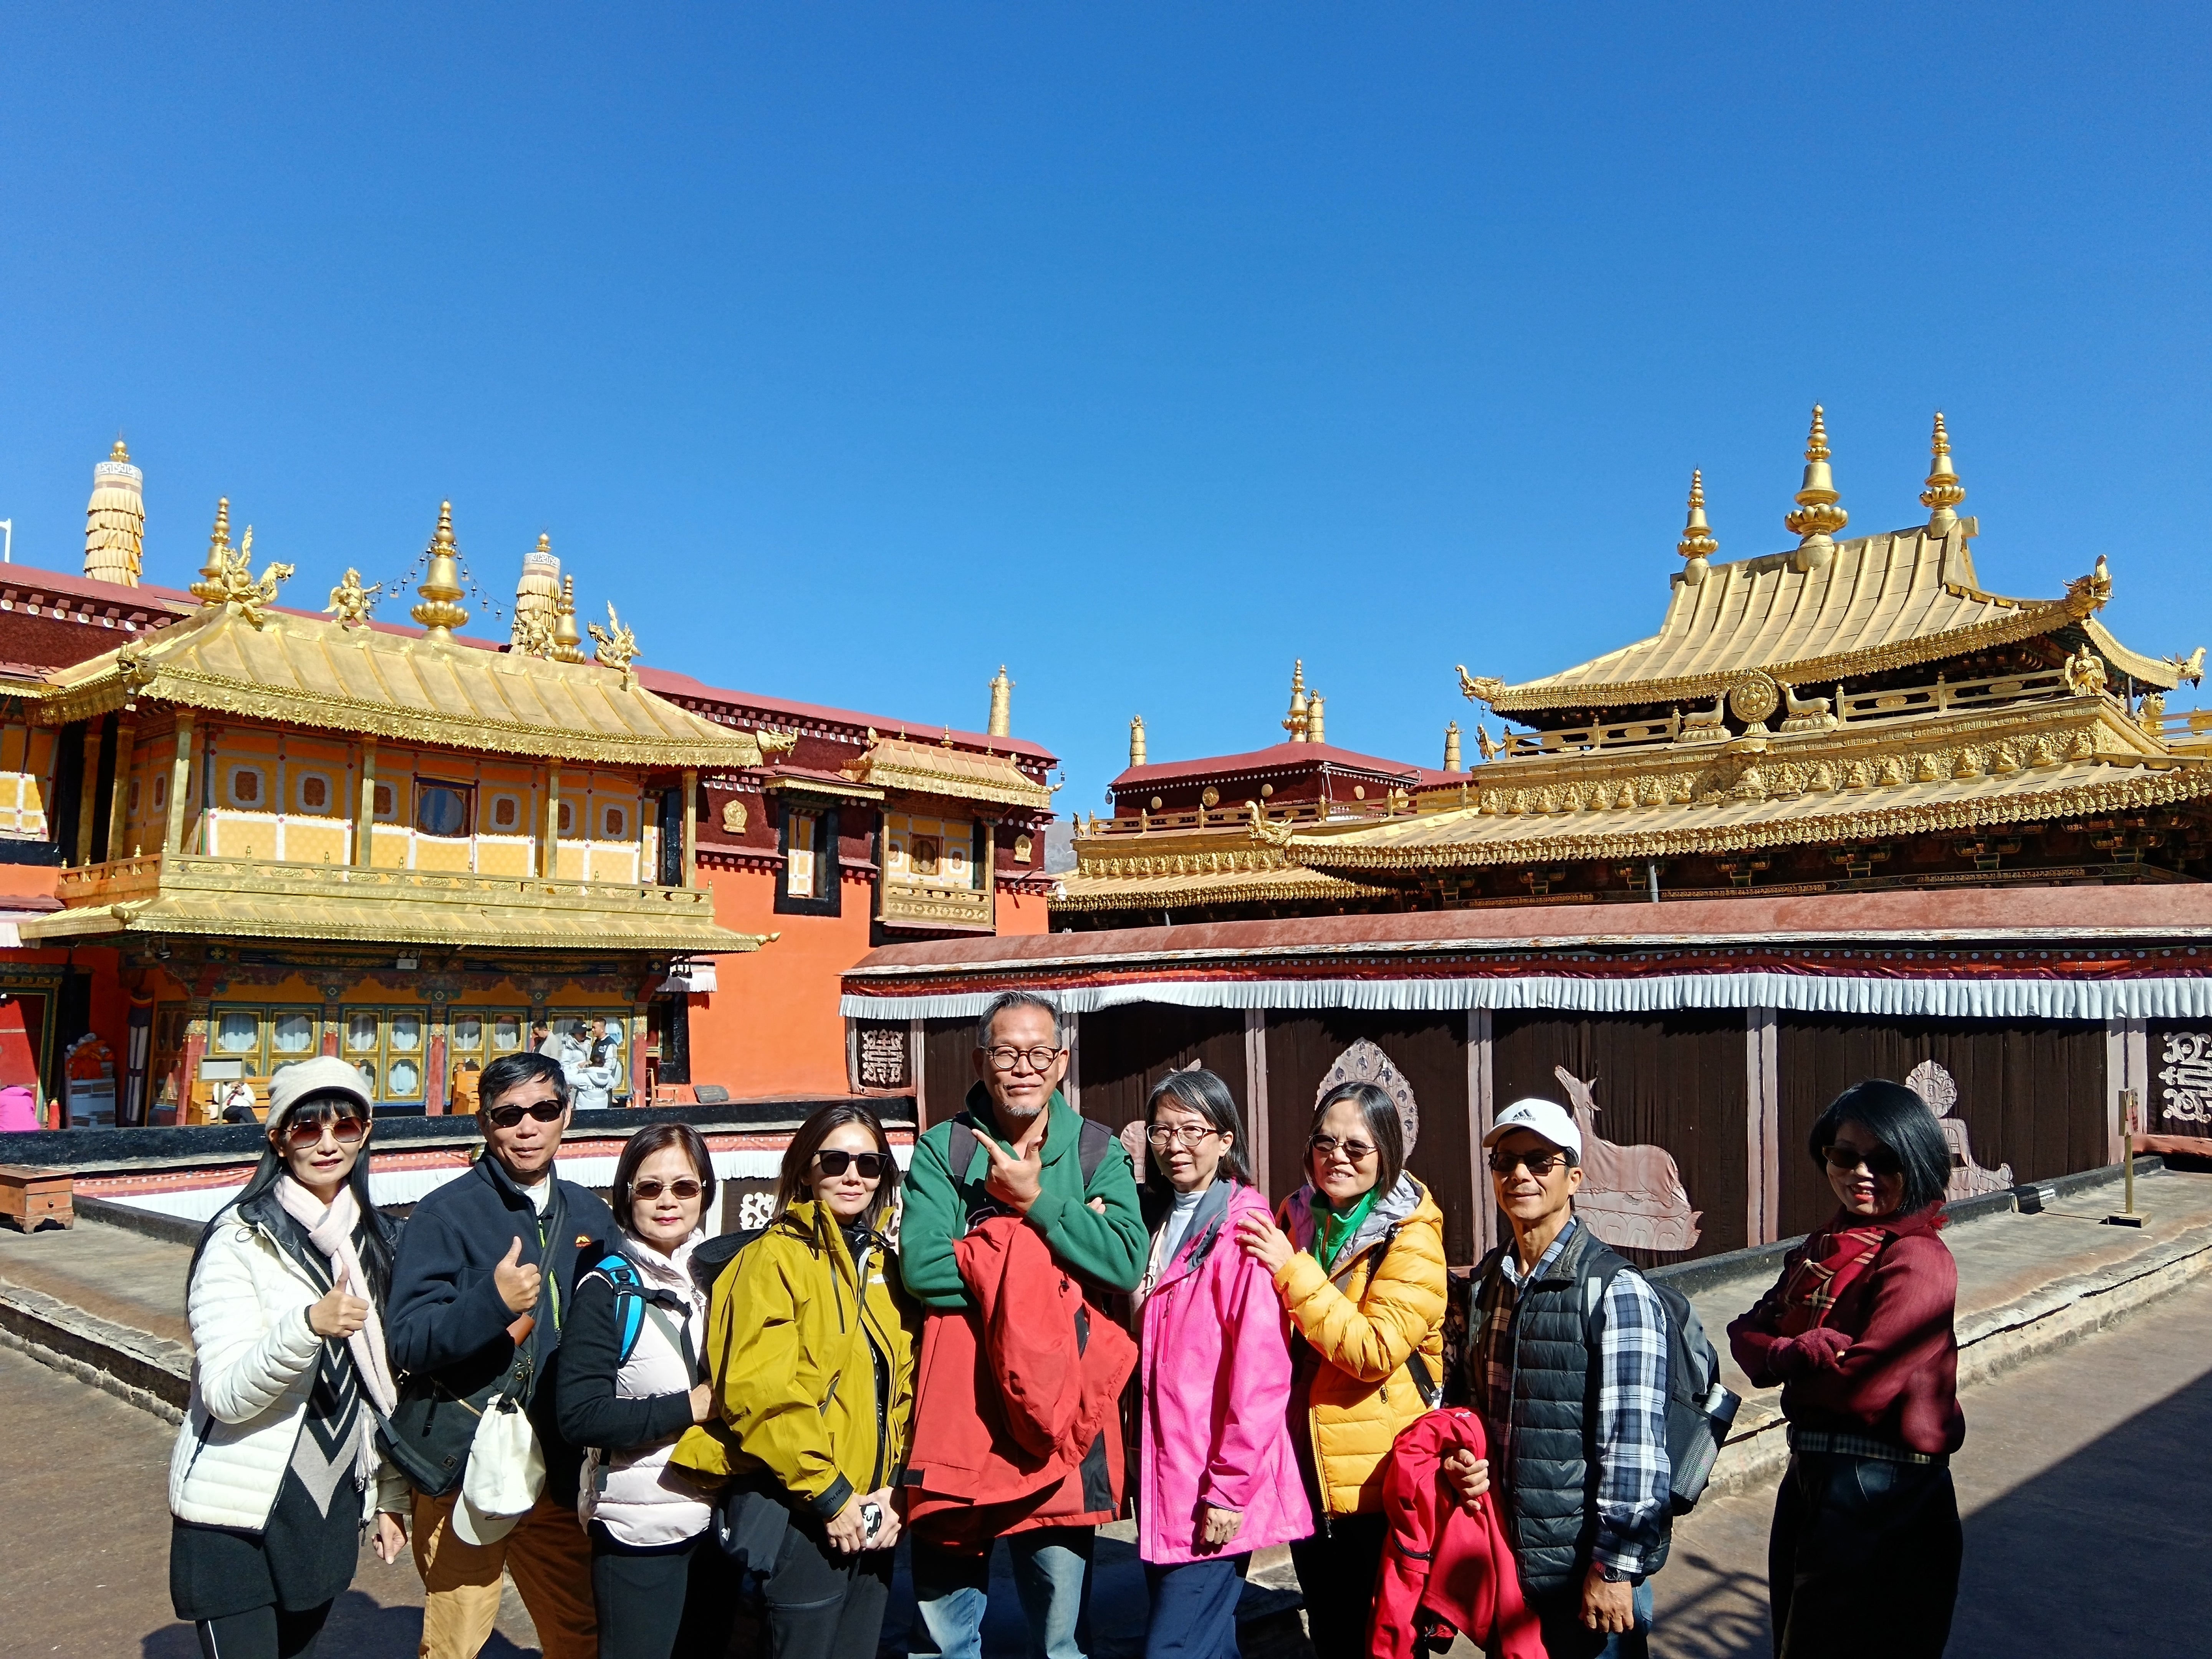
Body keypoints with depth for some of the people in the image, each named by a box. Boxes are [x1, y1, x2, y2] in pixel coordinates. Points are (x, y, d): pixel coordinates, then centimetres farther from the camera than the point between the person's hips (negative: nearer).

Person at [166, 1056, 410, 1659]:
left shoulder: (370, 1236, 4)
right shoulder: (240, 1240, -13)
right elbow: (225, 1395, -21)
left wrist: (389, 1494, 14)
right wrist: (308, 1324, -37)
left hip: (331, 1507, 5)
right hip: (240, 1517, -5)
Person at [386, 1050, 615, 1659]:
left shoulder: (590, 1217, 8)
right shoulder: (445, 1214, -7)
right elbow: (407, 1343, -15)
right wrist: (492, 1304, -30)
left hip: (565, 1471, 4)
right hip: (467, 1470, -4)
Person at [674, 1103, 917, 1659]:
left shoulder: (886, 1266, 11)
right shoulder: (776, 1257, -10)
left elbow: (903, 1389, 12)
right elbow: (761, 1392, -19)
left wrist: (893, 1489, 0)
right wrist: (829, 1494, -17)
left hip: (869, 1511, 7)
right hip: (799, 1511, -7)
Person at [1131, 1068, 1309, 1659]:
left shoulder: (1243, 1228, -13)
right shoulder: (1158, 1224, 11)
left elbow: (1262, 1372, -18)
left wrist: (1230, 1488, -18)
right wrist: (1137, 1464, 10)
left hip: (1215, 1495, -8)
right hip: (1161, 1478, 8)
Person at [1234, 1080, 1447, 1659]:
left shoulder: (1412, 1235, -12)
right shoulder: (1296, 1217, 5)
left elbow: (1375, 1351, -25)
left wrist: (1293, 1270, -25)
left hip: (1378, 1480, -6)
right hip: (1306, 1472, 6)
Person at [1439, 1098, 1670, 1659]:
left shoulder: (1617, 1291, -15)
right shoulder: (1486, 1282, 5)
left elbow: (1634, 1441, -16)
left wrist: (1615, 1567, -15)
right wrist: (1464, 1461, -2)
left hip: (1587, 1569, -6)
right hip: (1503, 1555, 6)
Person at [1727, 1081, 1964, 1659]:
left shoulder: (1918, 1259, -18)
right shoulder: (1822, 1248, 8)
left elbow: (1866, 1382, -25)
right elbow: (1748, 1334, 3)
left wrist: (1784, 1358, -9)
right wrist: (1815, 1352, -17)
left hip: (1881, 1487, -8)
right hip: (1810, 1475, 8)